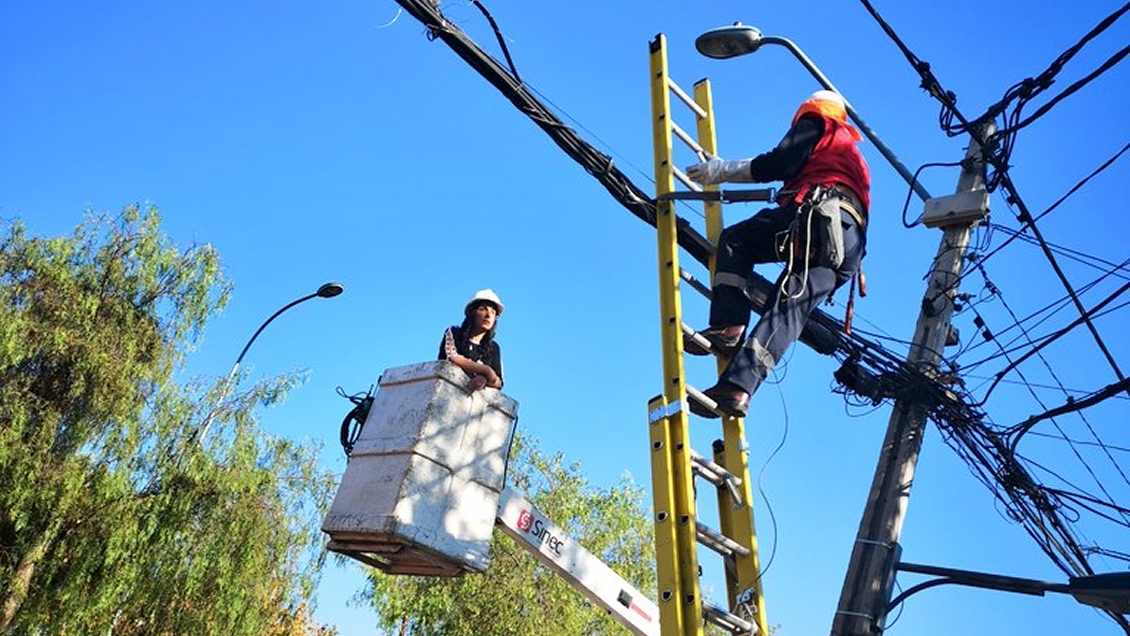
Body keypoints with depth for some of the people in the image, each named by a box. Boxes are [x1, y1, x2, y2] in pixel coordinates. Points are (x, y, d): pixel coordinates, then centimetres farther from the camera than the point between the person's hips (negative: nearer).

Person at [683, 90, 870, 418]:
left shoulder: (815, 124, 20)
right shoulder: (856, 158, 44)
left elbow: (779, 164, 3)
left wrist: (722, 170, 9)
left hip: (818, 214, -7)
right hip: (849, 247, 7)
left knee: (734, 240, 7)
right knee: (789, 309, -7)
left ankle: (728, 327, -13)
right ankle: (739, 386, -23)